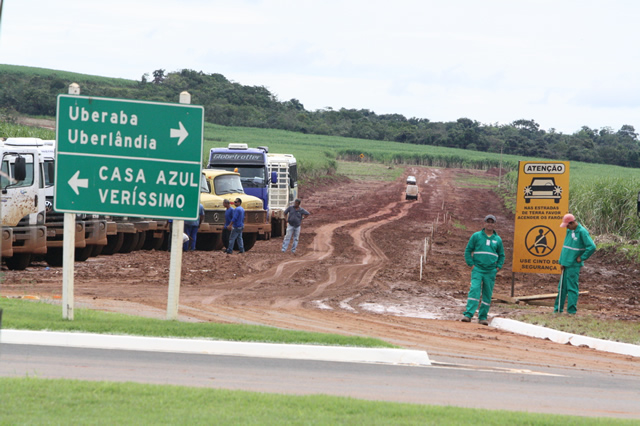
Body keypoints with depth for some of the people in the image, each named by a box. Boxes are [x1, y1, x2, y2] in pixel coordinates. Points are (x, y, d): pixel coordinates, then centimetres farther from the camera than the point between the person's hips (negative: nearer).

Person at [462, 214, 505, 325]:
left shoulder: (498, 239, 9)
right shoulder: (476, 236, 3)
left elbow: (501, 255, 19)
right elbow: (468, 250, 7)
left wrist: (498, 267, 6)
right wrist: (471, 264, -3)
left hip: (491, 271, 3)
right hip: (477, 269, -3)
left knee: (487, 294, 3)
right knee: (474, 290, -16)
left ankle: (483, 316, 11)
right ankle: (468, 314, -21)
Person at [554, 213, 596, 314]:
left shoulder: (582, 232, -13)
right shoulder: (569, 231, 11)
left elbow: (592, 247, -18)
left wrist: (582, 258, -11)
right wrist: (562, 262, 12)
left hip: (574, 265, -8)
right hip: (566, 264, 8)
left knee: (572, 287, -4)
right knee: (562, 287, 11)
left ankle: (572, 310, 1)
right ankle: (558, 308, 18)